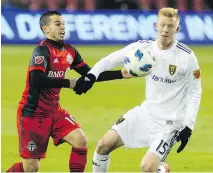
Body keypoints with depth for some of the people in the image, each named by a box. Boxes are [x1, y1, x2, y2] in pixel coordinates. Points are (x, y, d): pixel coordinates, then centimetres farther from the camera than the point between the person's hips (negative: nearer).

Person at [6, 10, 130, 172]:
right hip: (33, 113, -7)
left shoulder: (69, 51, 4)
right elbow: (36, 80, -33)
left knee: (81, 140, -12)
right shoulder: (42, 50, -18)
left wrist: (121, 74, 0)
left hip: (54, 111, 7)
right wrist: (68, 83, -27)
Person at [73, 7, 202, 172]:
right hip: (146, 113, 5)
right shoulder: (144, 47, -6)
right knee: (104, 145, 3)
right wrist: (91, 75, -17)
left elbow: (195, 93, -8)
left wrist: (188, 128, -14)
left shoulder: (187, 57, -16)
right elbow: (111, 59, 0)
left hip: (170, 122, -5)